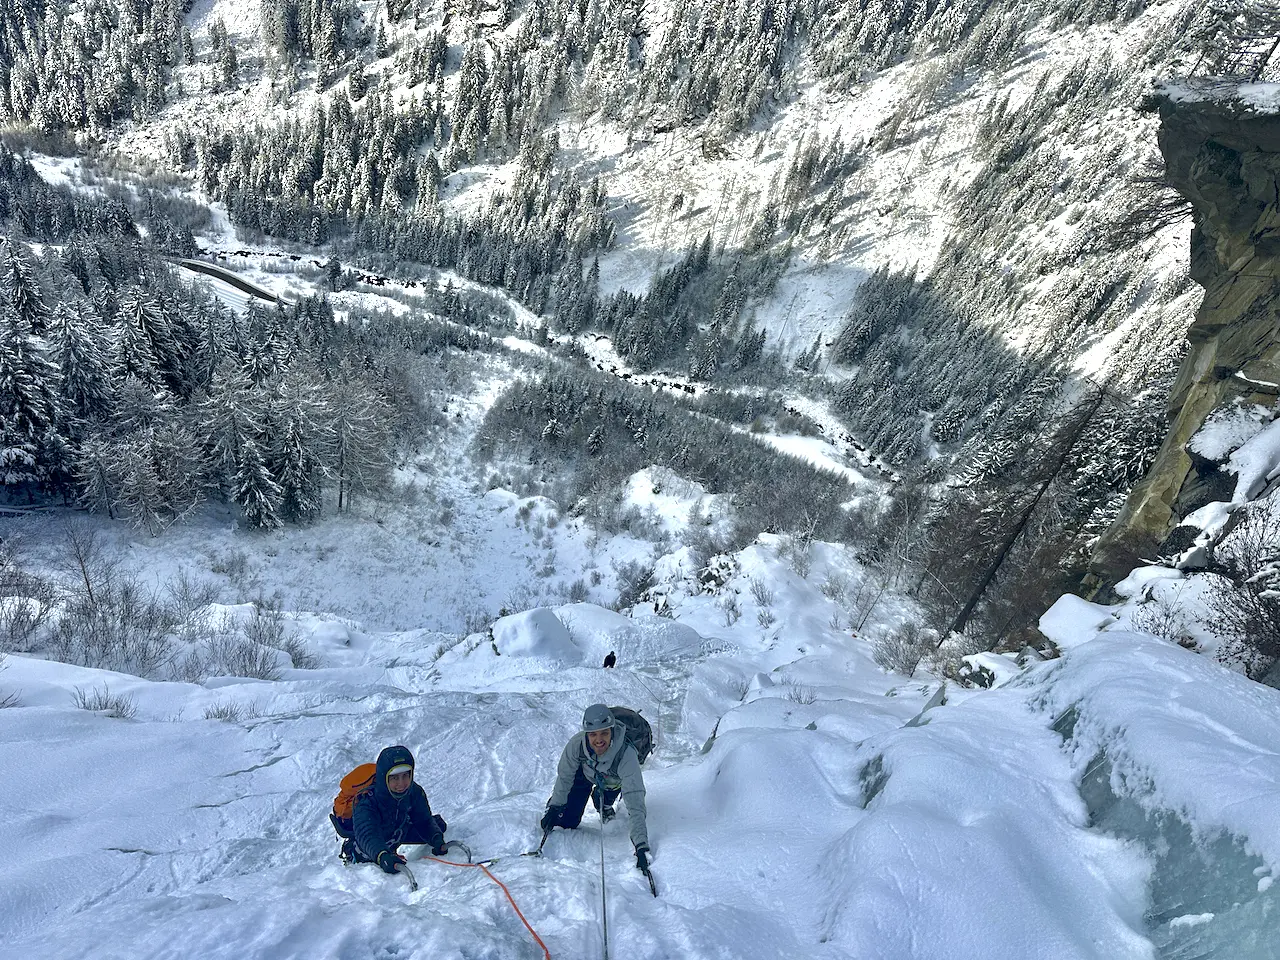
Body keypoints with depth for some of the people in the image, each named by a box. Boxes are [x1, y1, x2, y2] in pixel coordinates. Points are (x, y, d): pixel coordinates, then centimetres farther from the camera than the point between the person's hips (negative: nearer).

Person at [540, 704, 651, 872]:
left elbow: (635, 802, -49)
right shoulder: (577, 743, -39)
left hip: (614, 781, 0)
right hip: (585, 773, 0)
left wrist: (642, 846, -55)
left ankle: (605, 805, 20)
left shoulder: (626, 755, -46)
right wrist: (554, 807, -11)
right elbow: (565, 776, -17)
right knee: (566, 821, -3)